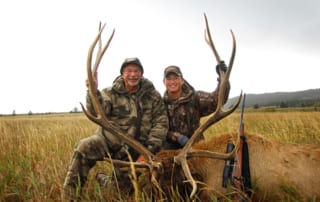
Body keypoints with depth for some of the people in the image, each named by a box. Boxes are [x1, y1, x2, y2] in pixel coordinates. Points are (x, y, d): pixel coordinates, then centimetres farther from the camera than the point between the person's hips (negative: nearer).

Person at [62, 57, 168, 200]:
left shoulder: (153, 96, -3)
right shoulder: (111, 92, -5)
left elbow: (161, 123, -7)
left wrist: (149, 150, -15)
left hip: (134, 150, 2)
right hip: (108, 140, -1)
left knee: (124, 186, 8)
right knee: (84, 148, -31)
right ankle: (69, 195, -17)